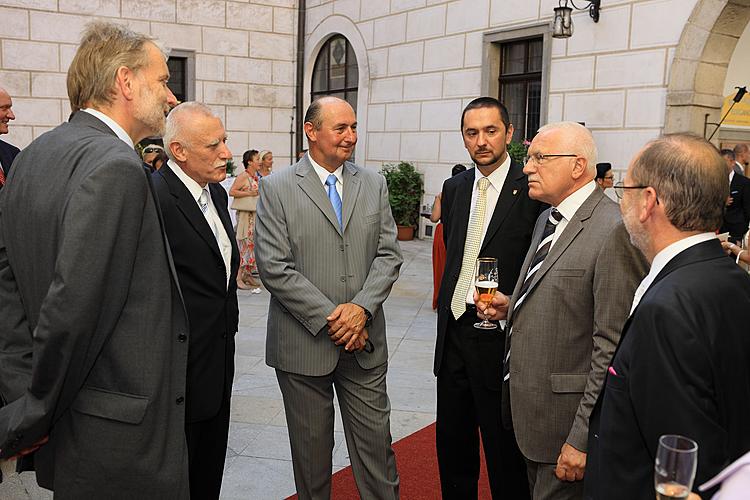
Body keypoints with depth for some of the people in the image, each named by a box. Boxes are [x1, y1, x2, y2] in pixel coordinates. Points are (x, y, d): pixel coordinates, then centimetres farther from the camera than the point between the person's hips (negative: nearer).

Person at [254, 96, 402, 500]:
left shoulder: (373, 183, 7)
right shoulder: (276, 188, -5)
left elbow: (388, 254, 3)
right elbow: (274, 268, -12)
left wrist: (361, 308, -12)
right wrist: (329, 319, -15)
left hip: (364, 341, 3)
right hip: (303, 343, -2)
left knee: (375, 443, 9)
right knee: (311, 448, 13)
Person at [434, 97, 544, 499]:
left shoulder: (532, 190, -11)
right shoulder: (454, 188, 9)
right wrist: (448, 310, 13)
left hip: (498, 338, -6)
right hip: (453, 333, 6)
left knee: (504, 454, 9)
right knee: (452, 445, 19)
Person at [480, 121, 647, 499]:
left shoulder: (614, 231, -20)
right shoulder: (547, 219, 10)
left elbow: (613, 347, -22)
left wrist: (583, 437, -20)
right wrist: (513, 307, 2)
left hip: (567, 422, -9)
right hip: (529, 410, 9)